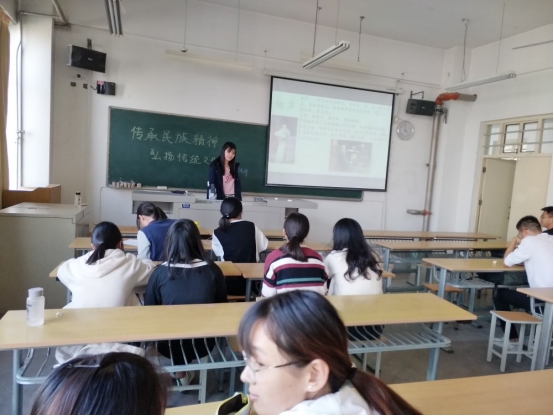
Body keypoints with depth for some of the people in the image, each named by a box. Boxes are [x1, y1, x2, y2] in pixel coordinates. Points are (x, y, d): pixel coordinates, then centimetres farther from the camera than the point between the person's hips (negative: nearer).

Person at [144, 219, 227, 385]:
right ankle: (182, 371, 35)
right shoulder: (212, 270, -13)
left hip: (170, 344, 0)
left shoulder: (160, 272, -17)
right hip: (203, 344, 1)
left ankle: (180, 369, 33)